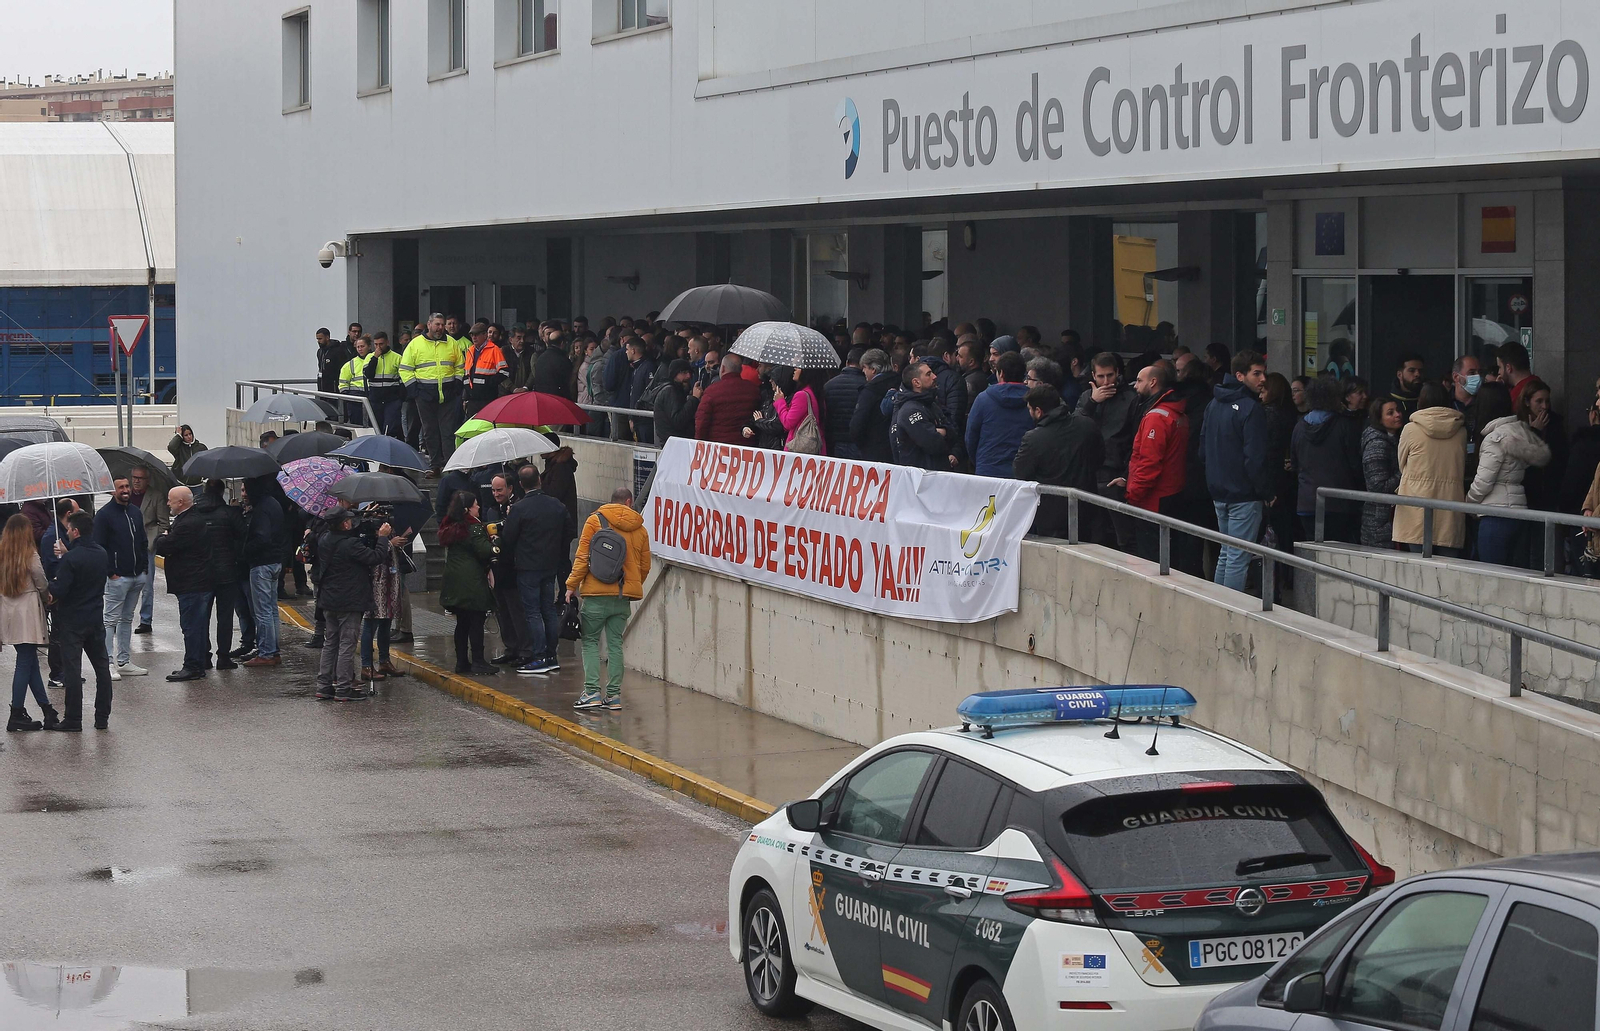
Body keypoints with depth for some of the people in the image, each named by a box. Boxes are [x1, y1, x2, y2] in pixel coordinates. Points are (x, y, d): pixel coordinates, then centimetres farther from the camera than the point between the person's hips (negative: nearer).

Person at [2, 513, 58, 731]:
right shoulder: (30, 555, -12)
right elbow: (42, 584, -5)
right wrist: (48, 598, 14)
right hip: (27, 611, -5)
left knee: (30, 662, 12)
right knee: (25, 663, 0)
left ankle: (48, 711, 18)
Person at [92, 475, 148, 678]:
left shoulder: (136, 512, 14)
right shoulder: (104, 514, -8)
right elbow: (99, 546, -11)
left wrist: (144, 566, 11)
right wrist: (110, 572, -15)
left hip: (137, 576, 7)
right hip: (117, 577, -7)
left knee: (127, 619, 12)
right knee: (111, 620, -6)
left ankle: (124, 662, 17)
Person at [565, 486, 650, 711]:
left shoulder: (595, 521, -2)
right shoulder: (640, 529, 8)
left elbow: (582, 557, -6)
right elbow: (645, 566, 13)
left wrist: (572, 585, 0)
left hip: (597, 593, -3)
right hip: (623, 596, 3)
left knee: (590, 641, 4)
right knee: (615, 643, 9)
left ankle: (592, 692, -6)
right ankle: (613, 695, 7)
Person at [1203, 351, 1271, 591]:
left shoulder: (1214, 404, 10)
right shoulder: (1251, 408, -16)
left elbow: (1204, 449, 16)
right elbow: (1255, 457, -19)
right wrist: (1266, 492, -8)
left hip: (1219, 492, 8)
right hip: (1245, 494, -8)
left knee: (1225, 553, 17)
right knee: (1238, 558, -5)